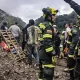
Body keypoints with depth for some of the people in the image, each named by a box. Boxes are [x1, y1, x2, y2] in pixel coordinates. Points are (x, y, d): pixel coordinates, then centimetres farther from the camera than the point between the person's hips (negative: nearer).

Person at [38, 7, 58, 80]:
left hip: (42, 52, 10)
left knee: (43, 72, 20)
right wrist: (53, 53, -20)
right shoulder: (48, 26, -16)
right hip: (47, 54, -10)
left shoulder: (42, 25, 15)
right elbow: (47, 42, -24)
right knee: (48, 74, -5)